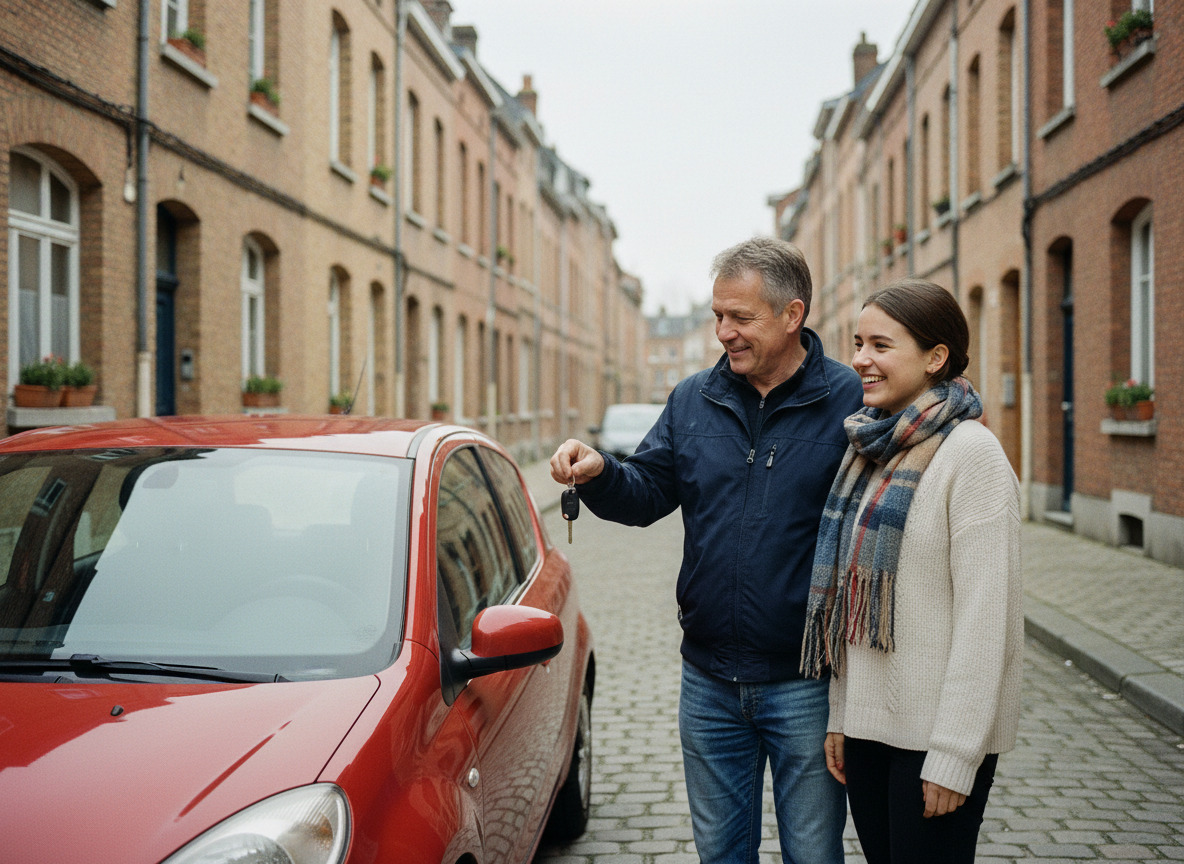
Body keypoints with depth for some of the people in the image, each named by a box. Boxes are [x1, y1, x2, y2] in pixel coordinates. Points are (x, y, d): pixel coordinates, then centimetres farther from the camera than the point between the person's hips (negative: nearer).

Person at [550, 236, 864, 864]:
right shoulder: (693, 401, 6)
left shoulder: (850, 402, -9)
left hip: (805, 686, -4)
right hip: (709, 681, 4)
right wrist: (598, 474, -15)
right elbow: (646, 495, 5)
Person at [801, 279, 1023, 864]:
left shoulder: (971, 453, -13)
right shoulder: (869, 451, 10)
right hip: (867, 723, 7)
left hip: (937, 731, -7)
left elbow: (985, 618, -16)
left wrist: (955, 755, -17)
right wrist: (839, 716, 12)